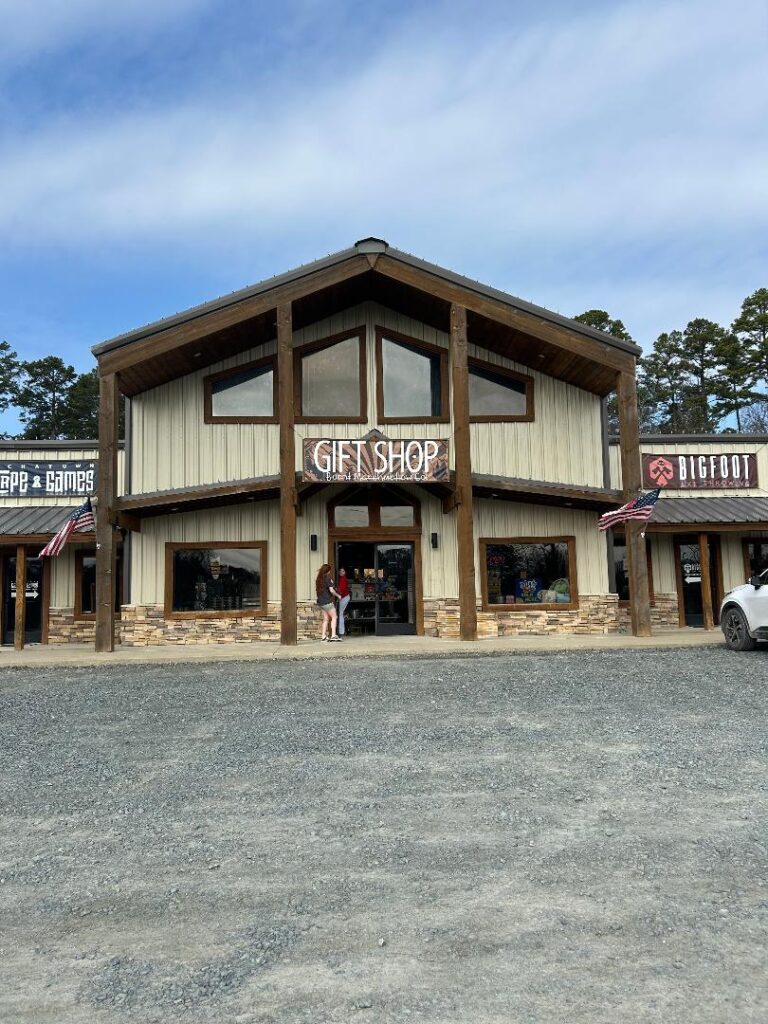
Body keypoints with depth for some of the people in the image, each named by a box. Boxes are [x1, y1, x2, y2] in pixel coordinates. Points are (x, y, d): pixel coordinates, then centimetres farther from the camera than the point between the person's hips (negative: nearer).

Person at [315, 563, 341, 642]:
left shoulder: (318, 579, 10)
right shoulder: (328, 578, -12)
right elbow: (331, 590, -18)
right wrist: (338, 595, 0)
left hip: (320, 602, 7)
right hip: (327, 601, -7)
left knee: (326, 619, 12)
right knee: (334, 617, 0)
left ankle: (323, 636, 8)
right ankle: (333, 635, -9)